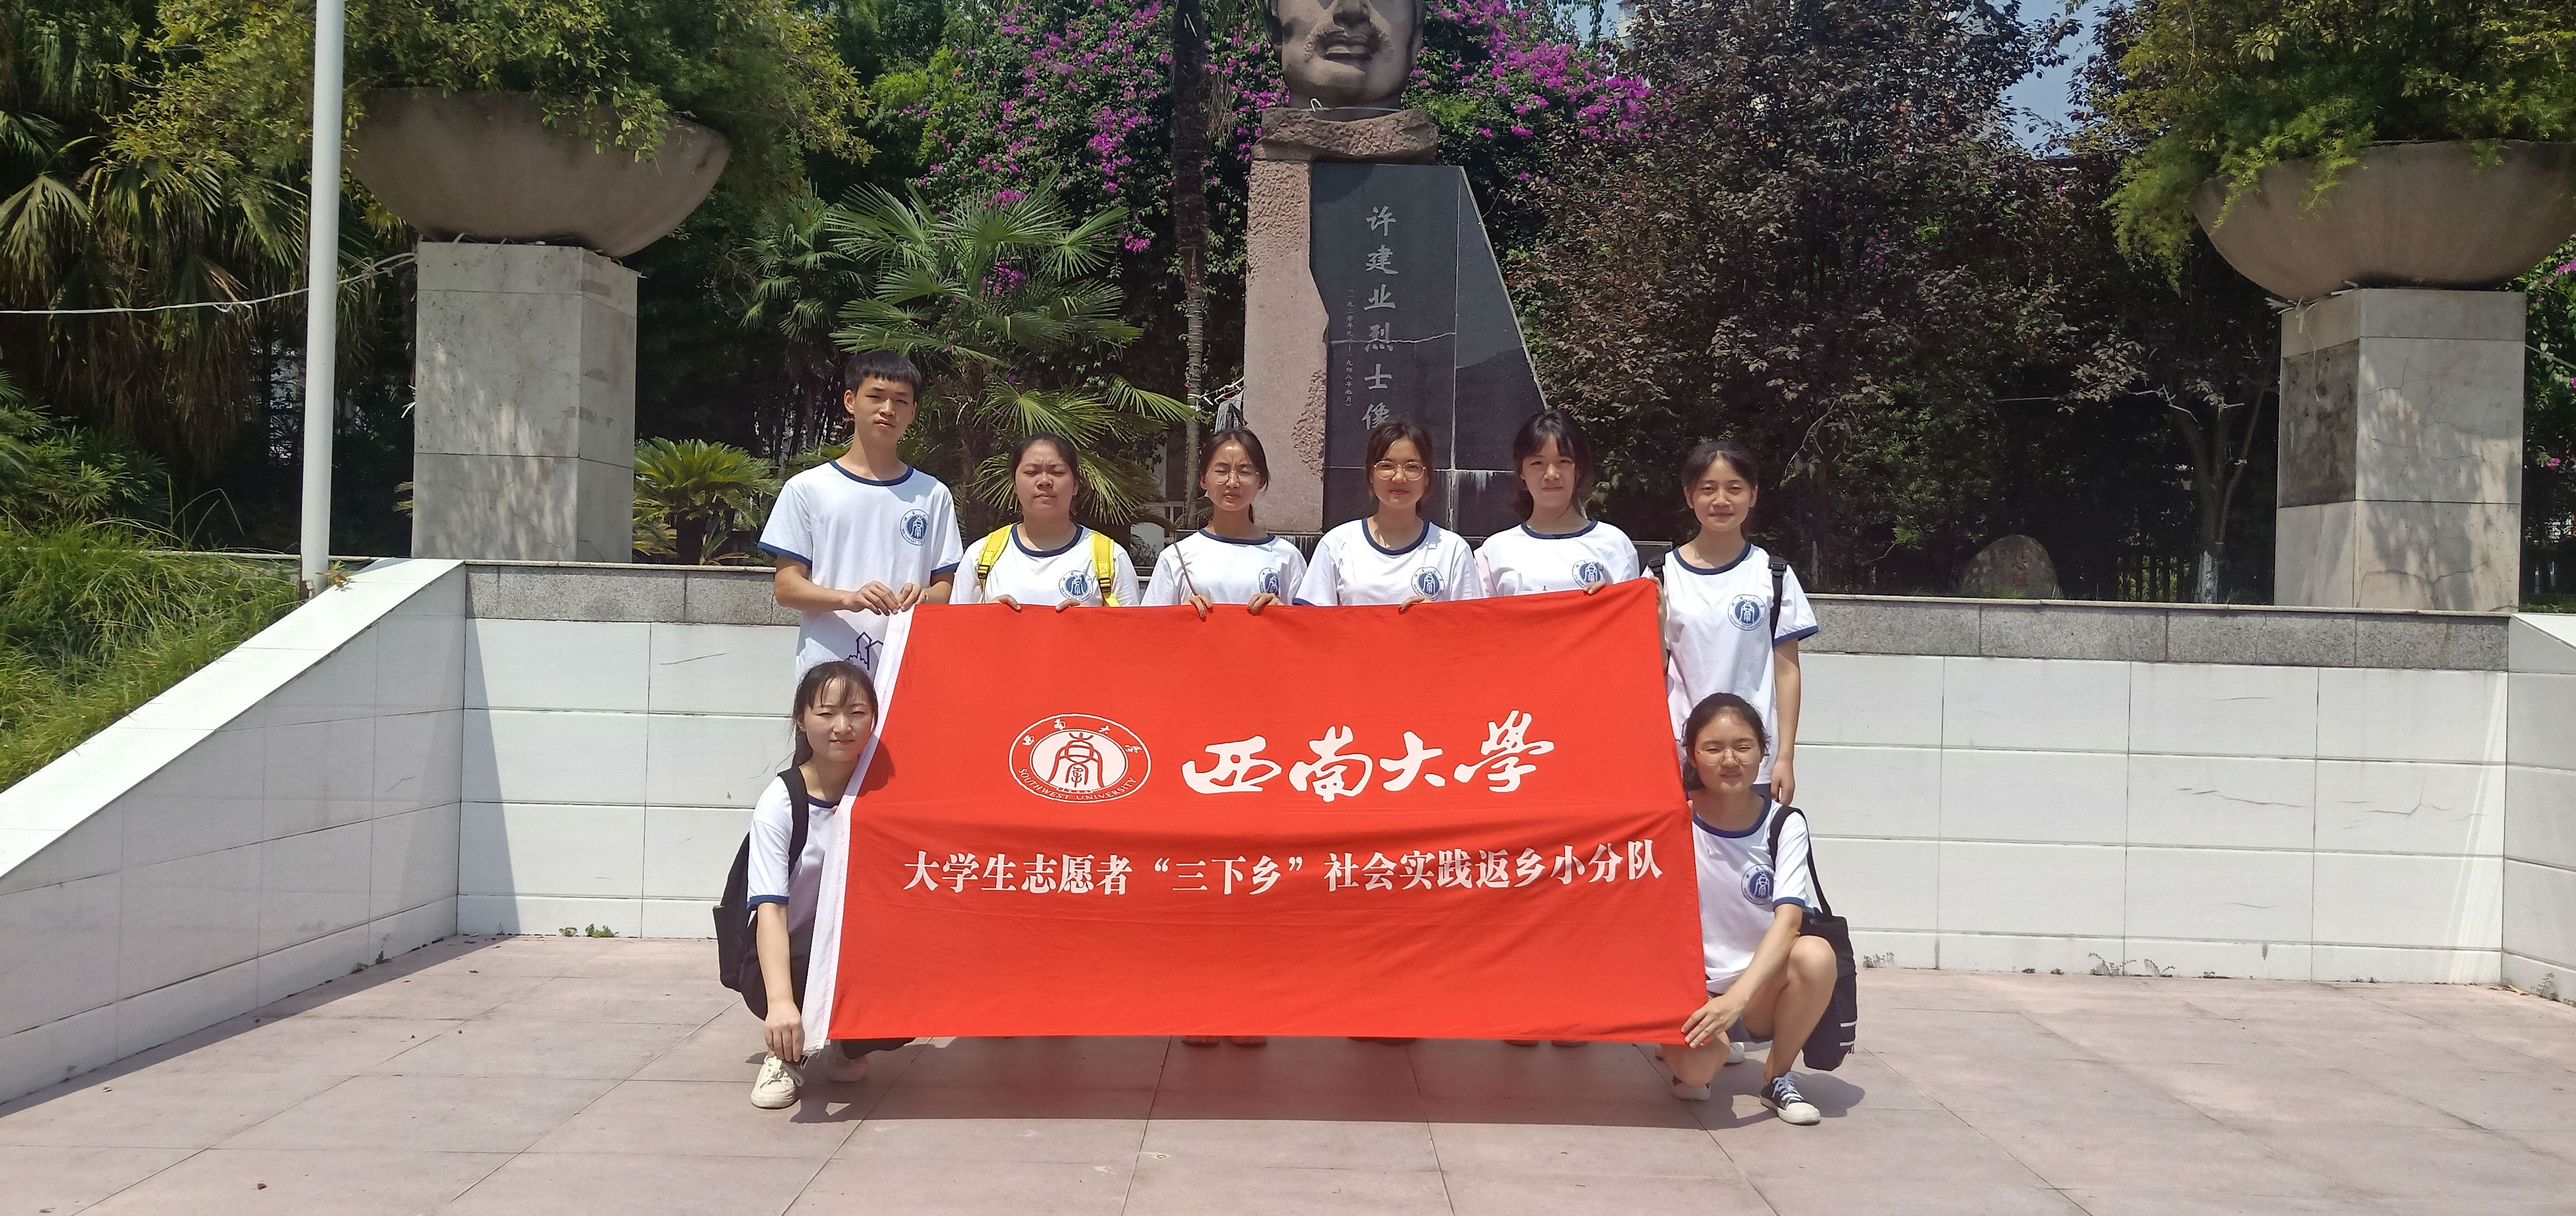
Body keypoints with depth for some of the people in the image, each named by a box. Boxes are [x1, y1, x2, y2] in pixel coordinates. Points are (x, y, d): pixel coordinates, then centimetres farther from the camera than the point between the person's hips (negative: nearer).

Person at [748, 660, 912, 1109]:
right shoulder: (781, 802, -17)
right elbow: (770, 909, -27)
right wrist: (781, 1002, -43)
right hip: (791, 964, -3)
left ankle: (841, 1049, 7)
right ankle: (789, 1052, 0)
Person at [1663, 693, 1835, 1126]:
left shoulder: (1784, 825, -7)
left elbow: (1788, 920, -22)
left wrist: (1737, 998, -34)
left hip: (1762, 985, 2)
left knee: (1816, 955, -32)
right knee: (1695, 1069, -34)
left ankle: (1778, 1077, -6)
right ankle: (1709, 1045, 6)